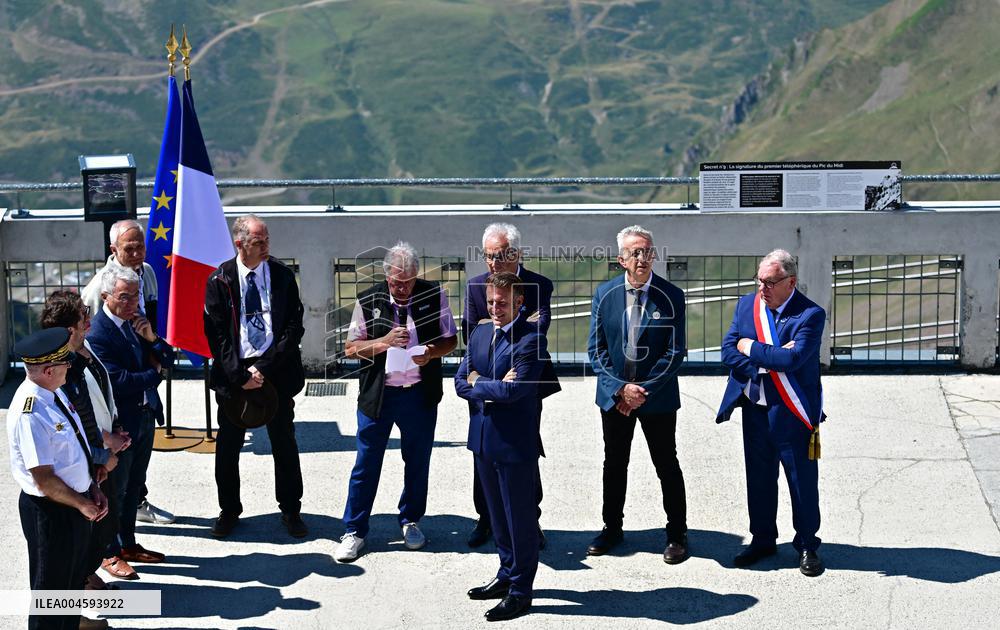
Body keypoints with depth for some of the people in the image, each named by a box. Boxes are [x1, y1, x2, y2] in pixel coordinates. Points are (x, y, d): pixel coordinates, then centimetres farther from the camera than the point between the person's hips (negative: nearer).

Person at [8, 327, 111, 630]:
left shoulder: (55, 393, 0)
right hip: (51, 511, -9)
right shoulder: (30, 415, -29)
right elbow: (44, 480, -25)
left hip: (77, 498, 9)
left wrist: (93, 490, 5)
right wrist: (82, 504, -13)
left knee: (75, 573, 27)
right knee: (52, 583, 10)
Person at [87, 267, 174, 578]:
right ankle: (110, 553, 20)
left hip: (145, 416, 8)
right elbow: (118, 381, -25)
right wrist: (154, 374, -10)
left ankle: (128, 544, 33)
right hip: (119, 421, -8)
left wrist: (152, 338, -13)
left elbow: (168, 360, 6)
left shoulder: (137, 321, 4)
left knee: (134, 485, 19)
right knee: (114, 489, 6)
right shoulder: (97, 333, -20)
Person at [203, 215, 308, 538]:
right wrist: (239, 375, -11)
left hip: (277, 372, 0)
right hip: (234, 373, 0)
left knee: (284, 444, 8)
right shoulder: (219, 280, -3)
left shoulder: (282, 275, -1)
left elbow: (294, 327, -3)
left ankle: (290, 511, 22)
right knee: (228, 445, 7)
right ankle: (229, 510, 24)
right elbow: (216, 334, -4)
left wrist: (266, 367, -10)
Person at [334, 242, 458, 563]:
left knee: (418, 462, 13)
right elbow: (351, 347, -1)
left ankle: (410, 521, 33)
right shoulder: (368, 301, -4)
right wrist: (384, 342, -19)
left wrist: (431, 352, -17)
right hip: (377, 394, -1)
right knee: (366, 464, 3)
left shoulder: (434, 295, -2)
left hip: (421, 394, 1)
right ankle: (353, 531, 13)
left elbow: (451, 340, 5)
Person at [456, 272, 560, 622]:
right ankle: (507, 575, 35)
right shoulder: (480, 333, 9)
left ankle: (520, 591, 14)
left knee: (521, 518, 4)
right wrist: (495, 387, -13)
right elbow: (461, 381, 4)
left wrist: (478, 384, -9)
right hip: (483, 438, 8)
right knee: (497, 514, 20)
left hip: (516, 442, -7)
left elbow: (514, 389, -24)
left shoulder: (531, 339, -15)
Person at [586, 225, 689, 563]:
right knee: (614, 464, 14)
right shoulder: (605, 294, -1)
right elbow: (596, 348, -1)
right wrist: (620, 389, -12)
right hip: (614, 396, 3)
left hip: (657, 398, -3)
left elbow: (675, 353, -9)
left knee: (667, 466, 5)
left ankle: (677, 533, 17)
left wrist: (644, 390, -15)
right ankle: (612, 528, 29)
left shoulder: (671, 297, -9)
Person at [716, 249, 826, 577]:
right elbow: (728, 352, -3)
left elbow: (793, 358, -27)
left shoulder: (810, 314, -14)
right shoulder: (747, 305, 3)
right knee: (759, 478, 14)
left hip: (793, 412, -5)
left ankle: (807, 546, 18)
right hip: (754, 408, 5)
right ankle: (762, 540, 29)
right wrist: (771, 359, -16)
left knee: (803, 480, 4)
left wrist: (751, 348, -15)